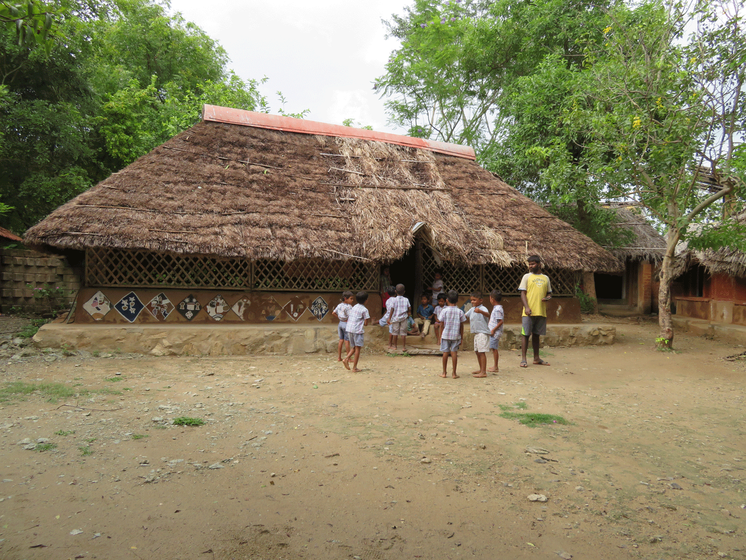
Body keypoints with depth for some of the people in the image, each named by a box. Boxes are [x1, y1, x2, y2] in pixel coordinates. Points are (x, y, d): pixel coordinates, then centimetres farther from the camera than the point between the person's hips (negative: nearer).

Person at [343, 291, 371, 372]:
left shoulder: (353, 307, 14)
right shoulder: (364, 309, -8)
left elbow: (347, 319, 17)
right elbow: (366, 323, -9)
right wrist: (367, 320, 12)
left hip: (349, 329, 7)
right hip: (358, 330, -7)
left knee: (354, 347, 19)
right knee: (358, 348, 3)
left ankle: (346, 359, -1)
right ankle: (354, 367, 4)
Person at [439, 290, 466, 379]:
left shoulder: (444, 311, -4)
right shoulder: (460, 312, -1)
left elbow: (442, 324, -1)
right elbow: (461, 326, 2)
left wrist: (440, 336, 8)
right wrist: (461, 336, 12)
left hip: (445, 335, 0)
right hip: (456, 336, 0)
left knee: (445, 352, 5)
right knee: (454, 353, 2)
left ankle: (444, 372, 13)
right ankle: (454, 373, 4)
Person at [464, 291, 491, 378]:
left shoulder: (482, 308, -16)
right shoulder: (472, 309, 11)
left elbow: (487, 315, -38)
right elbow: (466, 316, 27)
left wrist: (480, 311, -55)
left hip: (482, 333, -9)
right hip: (476, 333, 9)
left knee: (482, 352, -10)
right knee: (477, 352, 16)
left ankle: (483, 372, -8)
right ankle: (481, 369, 29)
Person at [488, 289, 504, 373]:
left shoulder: (497, 309, -17)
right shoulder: (497, 308, 13)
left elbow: (501, 321, -21)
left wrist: (493, 330, -19)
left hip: (495, 332, -10)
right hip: (493, 332, 10)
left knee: (494, 348, -5)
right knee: (494, 349, 13)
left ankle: (495, 367, 0)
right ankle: (495, 366, 20)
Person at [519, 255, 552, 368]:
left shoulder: (545, 278, 14)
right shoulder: (527, 277, 3)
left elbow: (549, 293, 21)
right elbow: (523, 293, -2)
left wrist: (548, 297, -3)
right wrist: (526, 307, -15)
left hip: (541, 312, 4)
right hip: (529, 312, -4)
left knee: (536, 335, 12)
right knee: (526, 335, -4)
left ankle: (536, 358, 21)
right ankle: (523, 359, 0)